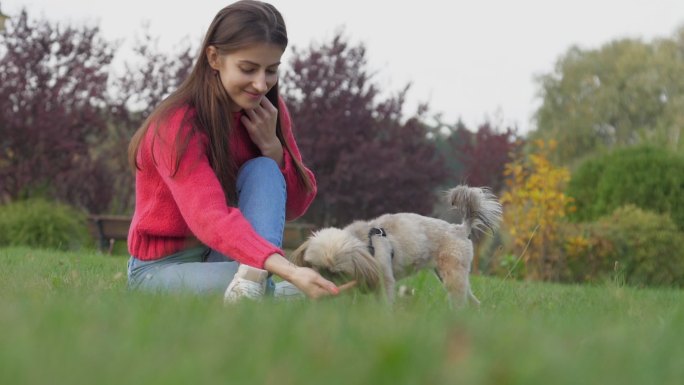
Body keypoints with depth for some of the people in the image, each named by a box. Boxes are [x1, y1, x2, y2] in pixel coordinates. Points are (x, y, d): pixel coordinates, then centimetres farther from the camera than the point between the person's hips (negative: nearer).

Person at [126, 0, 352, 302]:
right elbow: (210, 217, -38)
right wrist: (290, 271, -53)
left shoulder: (267, 111, -2)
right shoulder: (177, 124, -23)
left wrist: (272, 146, -18)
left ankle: (252, 279, -41)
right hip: (163, 266, -8)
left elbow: (296, 206, 0)